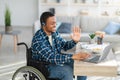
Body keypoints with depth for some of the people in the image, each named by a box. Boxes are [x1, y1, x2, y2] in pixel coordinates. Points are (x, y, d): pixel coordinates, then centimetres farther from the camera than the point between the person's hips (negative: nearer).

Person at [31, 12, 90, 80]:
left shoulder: (54, 32, -1)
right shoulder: (38, 39, -25)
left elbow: (64, 45, 13)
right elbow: (51, 57, -34)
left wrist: (75, 41, -10)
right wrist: (73, 56, -39)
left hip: (59, 61, 8)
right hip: (46, 67, -8)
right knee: (67, 71, -32)